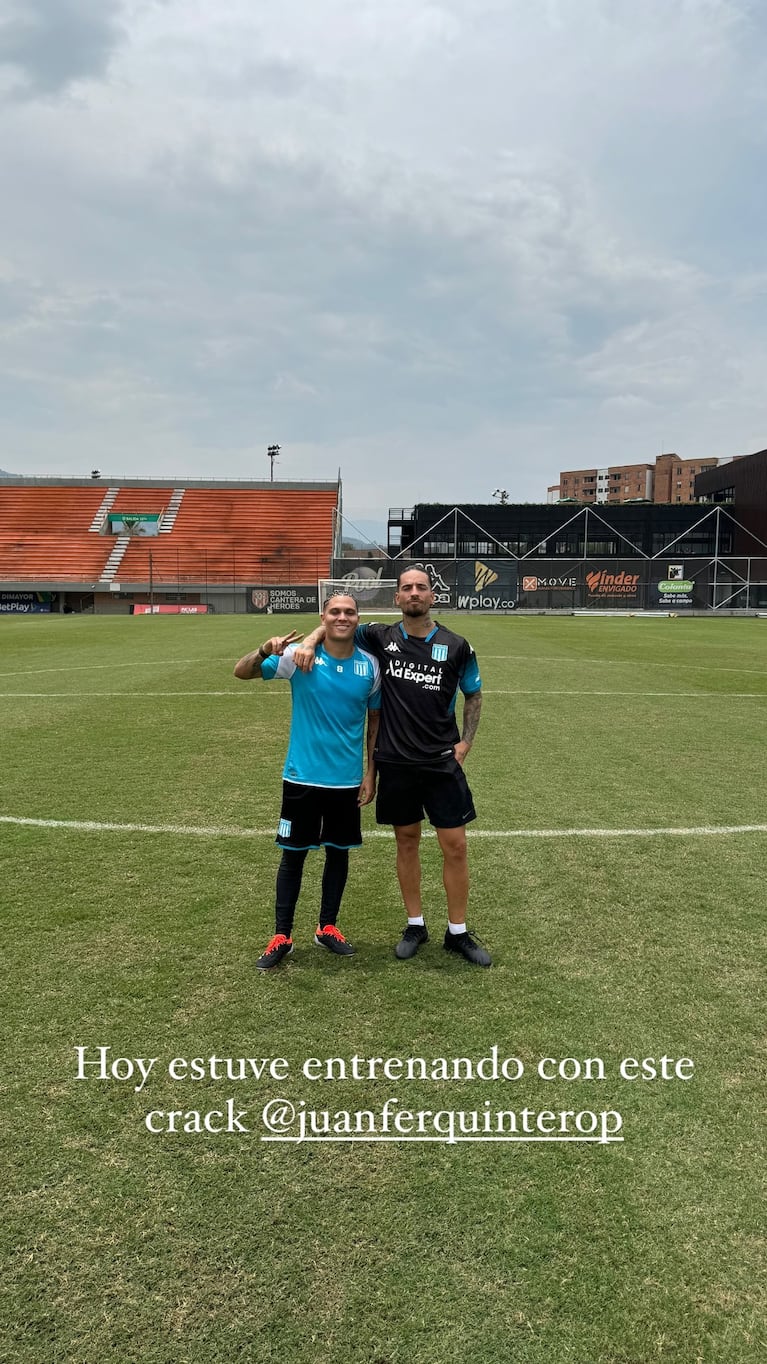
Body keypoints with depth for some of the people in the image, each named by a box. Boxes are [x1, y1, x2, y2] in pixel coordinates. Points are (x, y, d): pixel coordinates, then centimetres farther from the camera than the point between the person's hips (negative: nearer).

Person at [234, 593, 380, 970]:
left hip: (348, 780, 2)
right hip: (302, 777, -2)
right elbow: (242, 672, -10)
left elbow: (375, 721, 8)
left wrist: (371, 773, 4)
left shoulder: (370, 665, -2)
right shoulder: (298, 655, -9)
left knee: (338, 852, 13)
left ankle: (327, 927, 31)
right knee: (293, 854, 6)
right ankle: (282, 936, 19)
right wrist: (265, 651, -32)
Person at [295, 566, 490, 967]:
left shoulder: (456, 645, -1)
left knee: (455, 846, 2)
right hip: (396, 763, 1)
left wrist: (465, 741, 1)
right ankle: (415, 925, 29)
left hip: (442, 762, -1)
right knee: (407, 843, 12)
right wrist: (310, 640, -11)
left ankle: (457, 933, 18)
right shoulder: (382, 638, 0)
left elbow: (474, 694, 11)